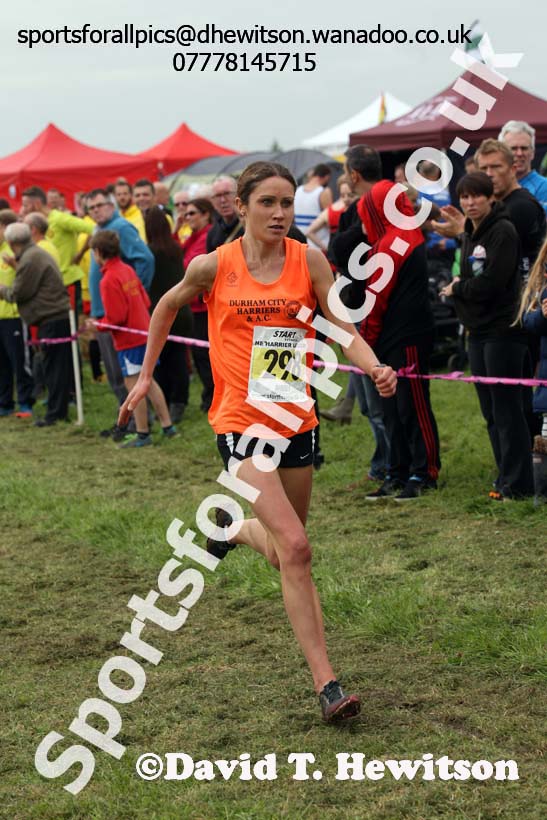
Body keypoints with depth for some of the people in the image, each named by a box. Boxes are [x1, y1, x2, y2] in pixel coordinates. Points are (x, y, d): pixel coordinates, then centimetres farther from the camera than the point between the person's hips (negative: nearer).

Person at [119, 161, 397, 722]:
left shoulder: (309, 261, -2)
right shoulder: (213, 266, -5)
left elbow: (344, 331, -5)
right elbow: (168, 307, 13)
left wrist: (375, 367, -25)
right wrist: (145, 375, 16)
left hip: (297, 421, 4)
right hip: (242, 423, -4)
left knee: (286, 553, 17)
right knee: (295, 548, -17)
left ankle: (235, 528, 52)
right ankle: (325, 683, -12)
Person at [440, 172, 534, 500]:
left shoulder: (503, 231, -12)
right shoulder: (469, 235, 15)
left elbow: (491, 282, -19)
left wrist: (457, 288, -4)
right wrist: (458, 289, -1)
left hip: (502, 331, -9)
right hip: (478, 331, 9)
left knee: (507, 409, -6)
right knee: (491, 411, 12)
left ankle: (518, 484, -1)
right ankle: (506, 477, 19)